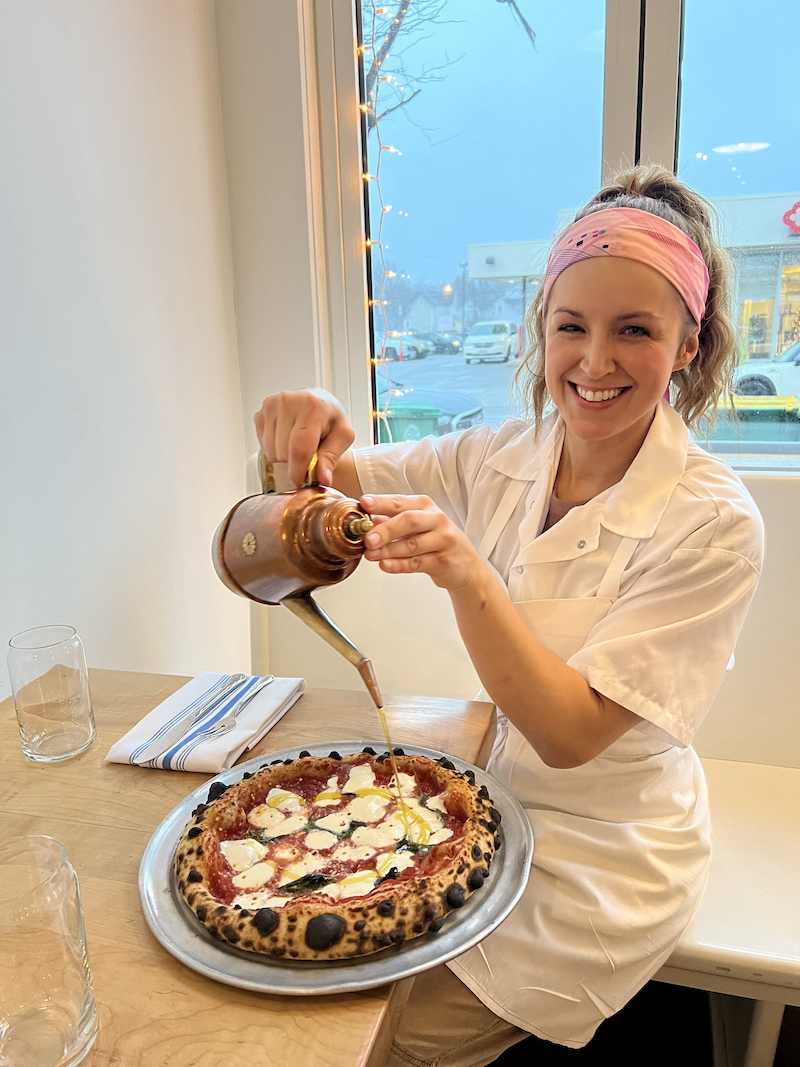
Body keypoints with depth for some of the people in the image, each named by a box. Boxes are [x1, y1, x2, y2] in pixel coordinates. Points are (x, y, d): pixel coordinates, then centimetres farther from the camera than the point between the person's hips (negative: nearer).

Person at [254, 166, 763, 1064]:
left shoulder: (713, 522, -23)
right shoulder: (502, 458, -7)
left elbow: (570, 733, -25)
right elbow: (335, 479, -3)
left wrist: (467, 576, -39)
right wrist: (306, 430, -27)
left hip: (605, 859, -4)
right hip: (503, 797, 5)